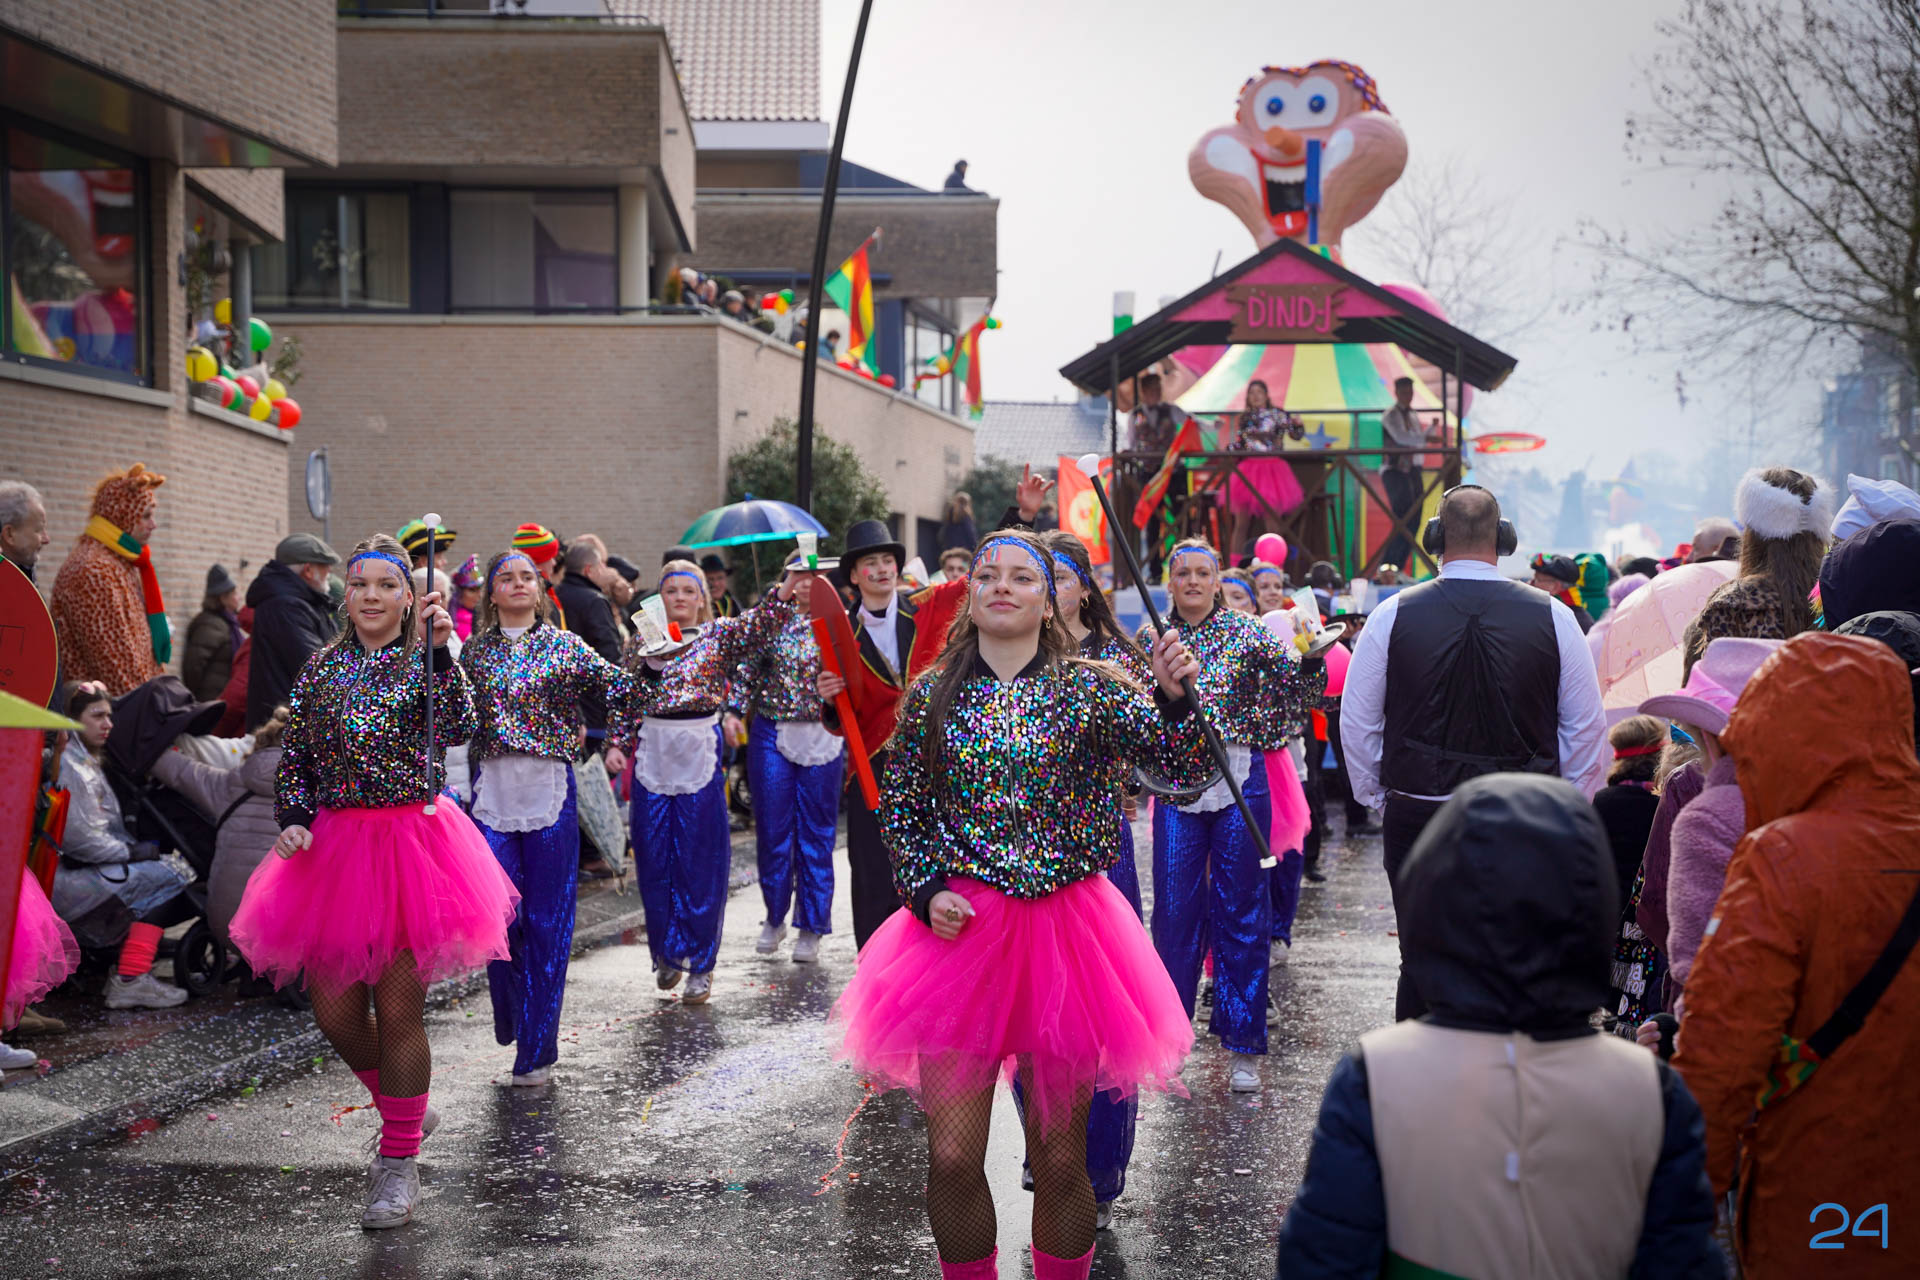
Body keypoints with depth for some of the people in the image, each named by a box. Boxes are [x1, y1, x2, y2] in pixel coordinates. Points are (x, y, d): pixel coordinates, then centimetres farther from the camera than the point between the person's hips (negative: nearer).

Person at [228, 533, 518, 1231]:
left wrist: (440, 651, -25)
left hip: (413, 840, -4)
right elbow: (293, 759, 15)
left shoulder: (426, 661, 1)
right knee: (334, 1012, 6)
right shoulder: (323, 668, 10)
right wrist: (292, 820, -1)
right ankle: (406, 1109, 33)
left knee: (398, 1009, -1)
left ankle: (399, 1161, 14)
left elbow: (458, 729, -18)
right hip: (333, 847, 4)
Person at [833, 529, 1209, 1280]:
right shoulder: (933, 695, 5)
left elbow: (1183, 767, -8)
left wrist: (1174, 697, -26)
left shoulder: (1089, 689, 0)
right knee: (952, 1159, 0)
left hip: (1064, 929, -1)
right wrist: (925, 893, -2)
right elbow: (901, 810, 12)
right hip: (960, 928, 1)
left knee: (1060, 1162, 8)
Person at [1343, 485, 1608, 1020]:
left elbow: (1357, 721, 3)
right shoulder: (1552, 617, -2)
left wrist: (1375, 795, 17)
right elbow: (1587, 729, 5)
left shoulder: (1393, 615, -4)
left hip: (1416, 814, 0)